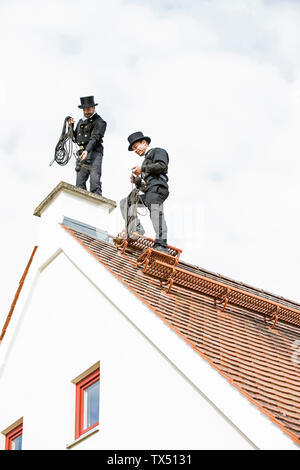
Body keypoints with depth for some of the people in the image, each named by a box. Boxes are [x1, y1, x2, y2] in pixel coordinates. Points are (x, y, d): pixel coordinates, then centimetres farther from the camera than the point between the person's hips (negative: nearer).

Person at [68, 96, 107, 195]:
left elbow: (94, 138, -14)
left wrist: (87, 151, -28)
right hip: (82, 153, 7)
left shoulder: (99, 122, 0)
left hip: (94, 152, -7)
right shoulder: (81, 122, 23)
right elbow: (76, 139, 28)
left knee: (94, 180, -18)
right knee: (80, 182, -3)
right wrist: (71, 127, 12)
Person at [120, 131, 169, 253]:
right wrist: (136, 180, 11)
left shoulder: (157, 151, 14)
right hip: (147, 193, 10)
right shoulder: (146, 160, 38)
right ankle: (136, 229, -11)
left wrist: (142, 169, -5)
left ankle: (161, 244, -38)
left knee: (156, 213, -27)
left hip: (157, 188, -10)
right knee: (125, 202, 4)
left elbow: (162, 166, -9)